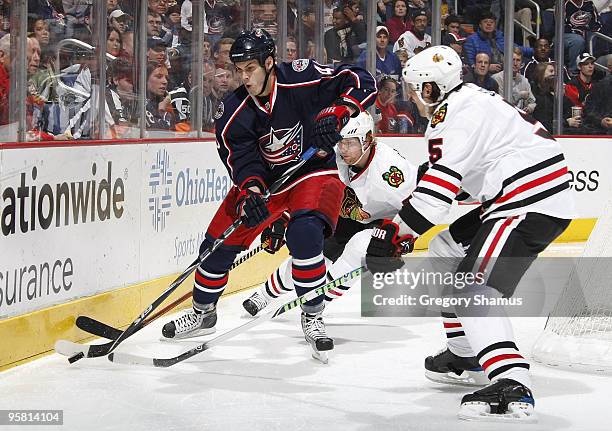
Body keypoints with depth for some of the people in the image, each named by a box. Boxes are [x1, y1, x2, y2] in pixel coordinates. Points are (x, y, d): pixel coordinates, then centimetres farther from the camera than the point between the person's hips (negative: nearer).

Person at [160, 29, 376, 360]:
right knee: (219, 243, 2)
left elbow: (362, 82, -22)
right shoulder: (233, 111, -13)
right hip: (262, 178, 4)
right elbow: (241, 157, -18)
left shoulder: (301, 79, -22)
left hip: (314, 171, -4)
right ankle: (203, 312, 26)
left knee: (304, 233, -30)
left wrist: (335, 113, -37)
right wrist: (249, 191, -36)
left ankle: (312, 317, -13)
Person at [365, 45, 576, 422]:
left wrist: (395, 234, -17)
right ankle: (468, 352, 32)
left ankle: (513, 387, -37)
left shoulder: (455, 114, -14)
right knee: (450, 248, 24)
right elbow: (445, 172, 27)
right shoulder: (470, 100, 20)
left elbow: (438, 188, -22)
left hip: (533, 204, -11)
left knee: (474, 285, -22)